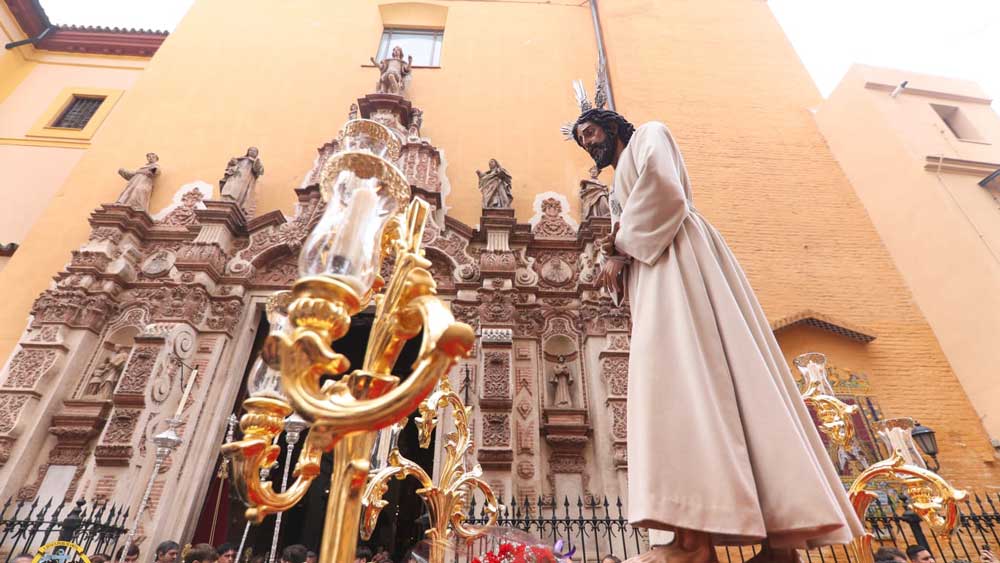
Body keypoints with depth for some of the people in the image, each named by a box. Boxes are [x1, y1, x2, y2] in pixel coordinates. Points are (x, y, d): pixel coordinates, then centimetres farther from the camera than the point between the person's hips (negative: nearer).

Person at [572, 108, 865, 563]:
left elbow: (661, 184, -7)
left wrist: (623, 246, -4)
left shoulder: (648, 136, 15)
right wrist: (617, 254, 0)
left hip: (676, 259, -8)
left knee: (680, 372, -23)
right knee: (691, 377, -6)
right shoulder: (619, 191, 37)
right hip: (654, 276, 8)